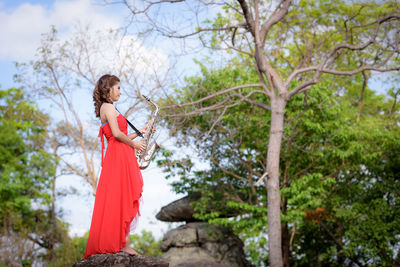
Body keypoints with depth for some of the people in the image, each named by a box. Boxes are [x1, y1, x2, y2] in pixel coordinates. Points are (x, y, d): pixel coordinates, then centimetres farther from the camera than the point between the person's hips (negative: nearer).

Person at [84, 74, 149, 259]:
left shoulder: (107, 108, 24)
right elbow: (117, 134, -16)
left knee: (127, 200, 7)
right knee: (123, 199, -9)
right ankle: (122, 243, -8)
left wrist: (140, 132, 19)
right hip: (119, 156, -10)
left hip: (121, 157, 10)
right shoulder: (108, 107, -7)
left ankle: (123, 243, 7)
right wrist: (134, 144, -3)